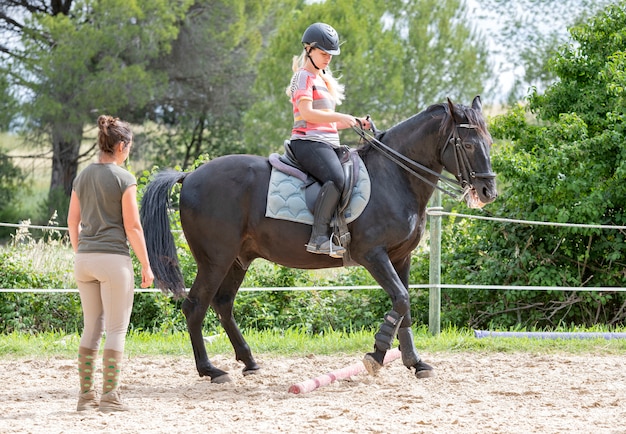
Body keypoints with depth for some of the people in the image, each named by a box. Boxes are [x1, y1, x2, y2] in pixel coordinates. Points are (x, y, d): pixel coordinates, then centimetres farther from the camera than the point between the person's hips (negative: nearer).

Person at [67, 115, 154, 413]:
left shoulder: (82, 177, 8)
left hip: (85, 259, 6)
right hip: (114, 259, -6)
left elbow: (73, 221, 12)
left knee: (92, 327, 14)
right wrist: (146, 265, -5)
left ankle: (86, 394, 14)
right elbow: (132, 227, -11)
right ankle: (110, 396, 0)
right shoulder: (124, 179, -10)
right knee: (117, 329, 1)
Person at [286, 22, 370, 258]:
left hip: (328, 143, 10)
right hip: (308, 142, -10)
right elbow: (306, 113, -16)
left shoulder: (323, 80, 27)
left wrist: (355, 123, 12)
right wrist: (340, 117, -22)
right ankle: (319, 237, -38)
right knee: (336, 179, -34)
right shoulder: (304, 77, -2)